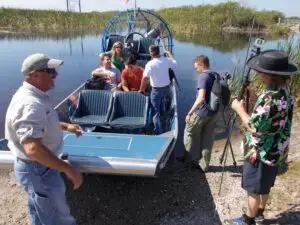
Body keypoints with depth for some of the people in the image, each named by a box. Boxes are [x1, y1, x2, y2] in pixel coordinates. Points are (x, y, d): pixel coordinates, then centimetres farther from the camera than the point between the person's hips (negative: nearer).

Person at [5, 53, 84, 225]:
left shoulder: (36, 95, 1)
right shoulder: (30, 104, -32)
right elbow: (33, 149, -39)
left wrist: (65, 126, 9)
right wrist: (68, 169, -33)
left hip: (43, 165, 10)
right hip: (36, 169, -10)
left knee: (57, 198, 30)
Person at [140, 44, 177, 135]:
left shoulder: (150, 64, -22)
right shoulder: (166, 60, -6)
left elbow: (145, 78, -29)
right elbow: (175, 64, 14)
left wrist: (141, 90, -16)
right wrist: (169, 53, 27)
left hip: (156, 89, -6)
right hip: (167, 87, 6)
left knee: (155, 112, 4)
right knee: (161, 104, 33)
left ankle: (159, 132, 2)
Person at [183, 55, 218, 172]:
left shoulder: (203, 76, -16)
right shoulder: (216, 76, 9)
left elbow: (201, 97, -28)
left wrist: (190, 113, -26)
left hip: (201, 112, -8)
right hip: (213, 112, 8)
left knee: (190, 134, 12)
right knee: (208, 138, 13)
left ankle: (190, 160, 23)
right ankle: (204, 164, 24)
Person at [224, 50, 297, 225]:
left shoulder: (271, 98, -31)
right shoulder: (285, 90, 0)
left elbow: (255, 127, -29)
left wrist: (240, 109, -15)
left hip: (261, 153, -9)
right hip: (276, 151, 9)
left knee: (254, 190, 11)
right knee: (265, 186, 25)